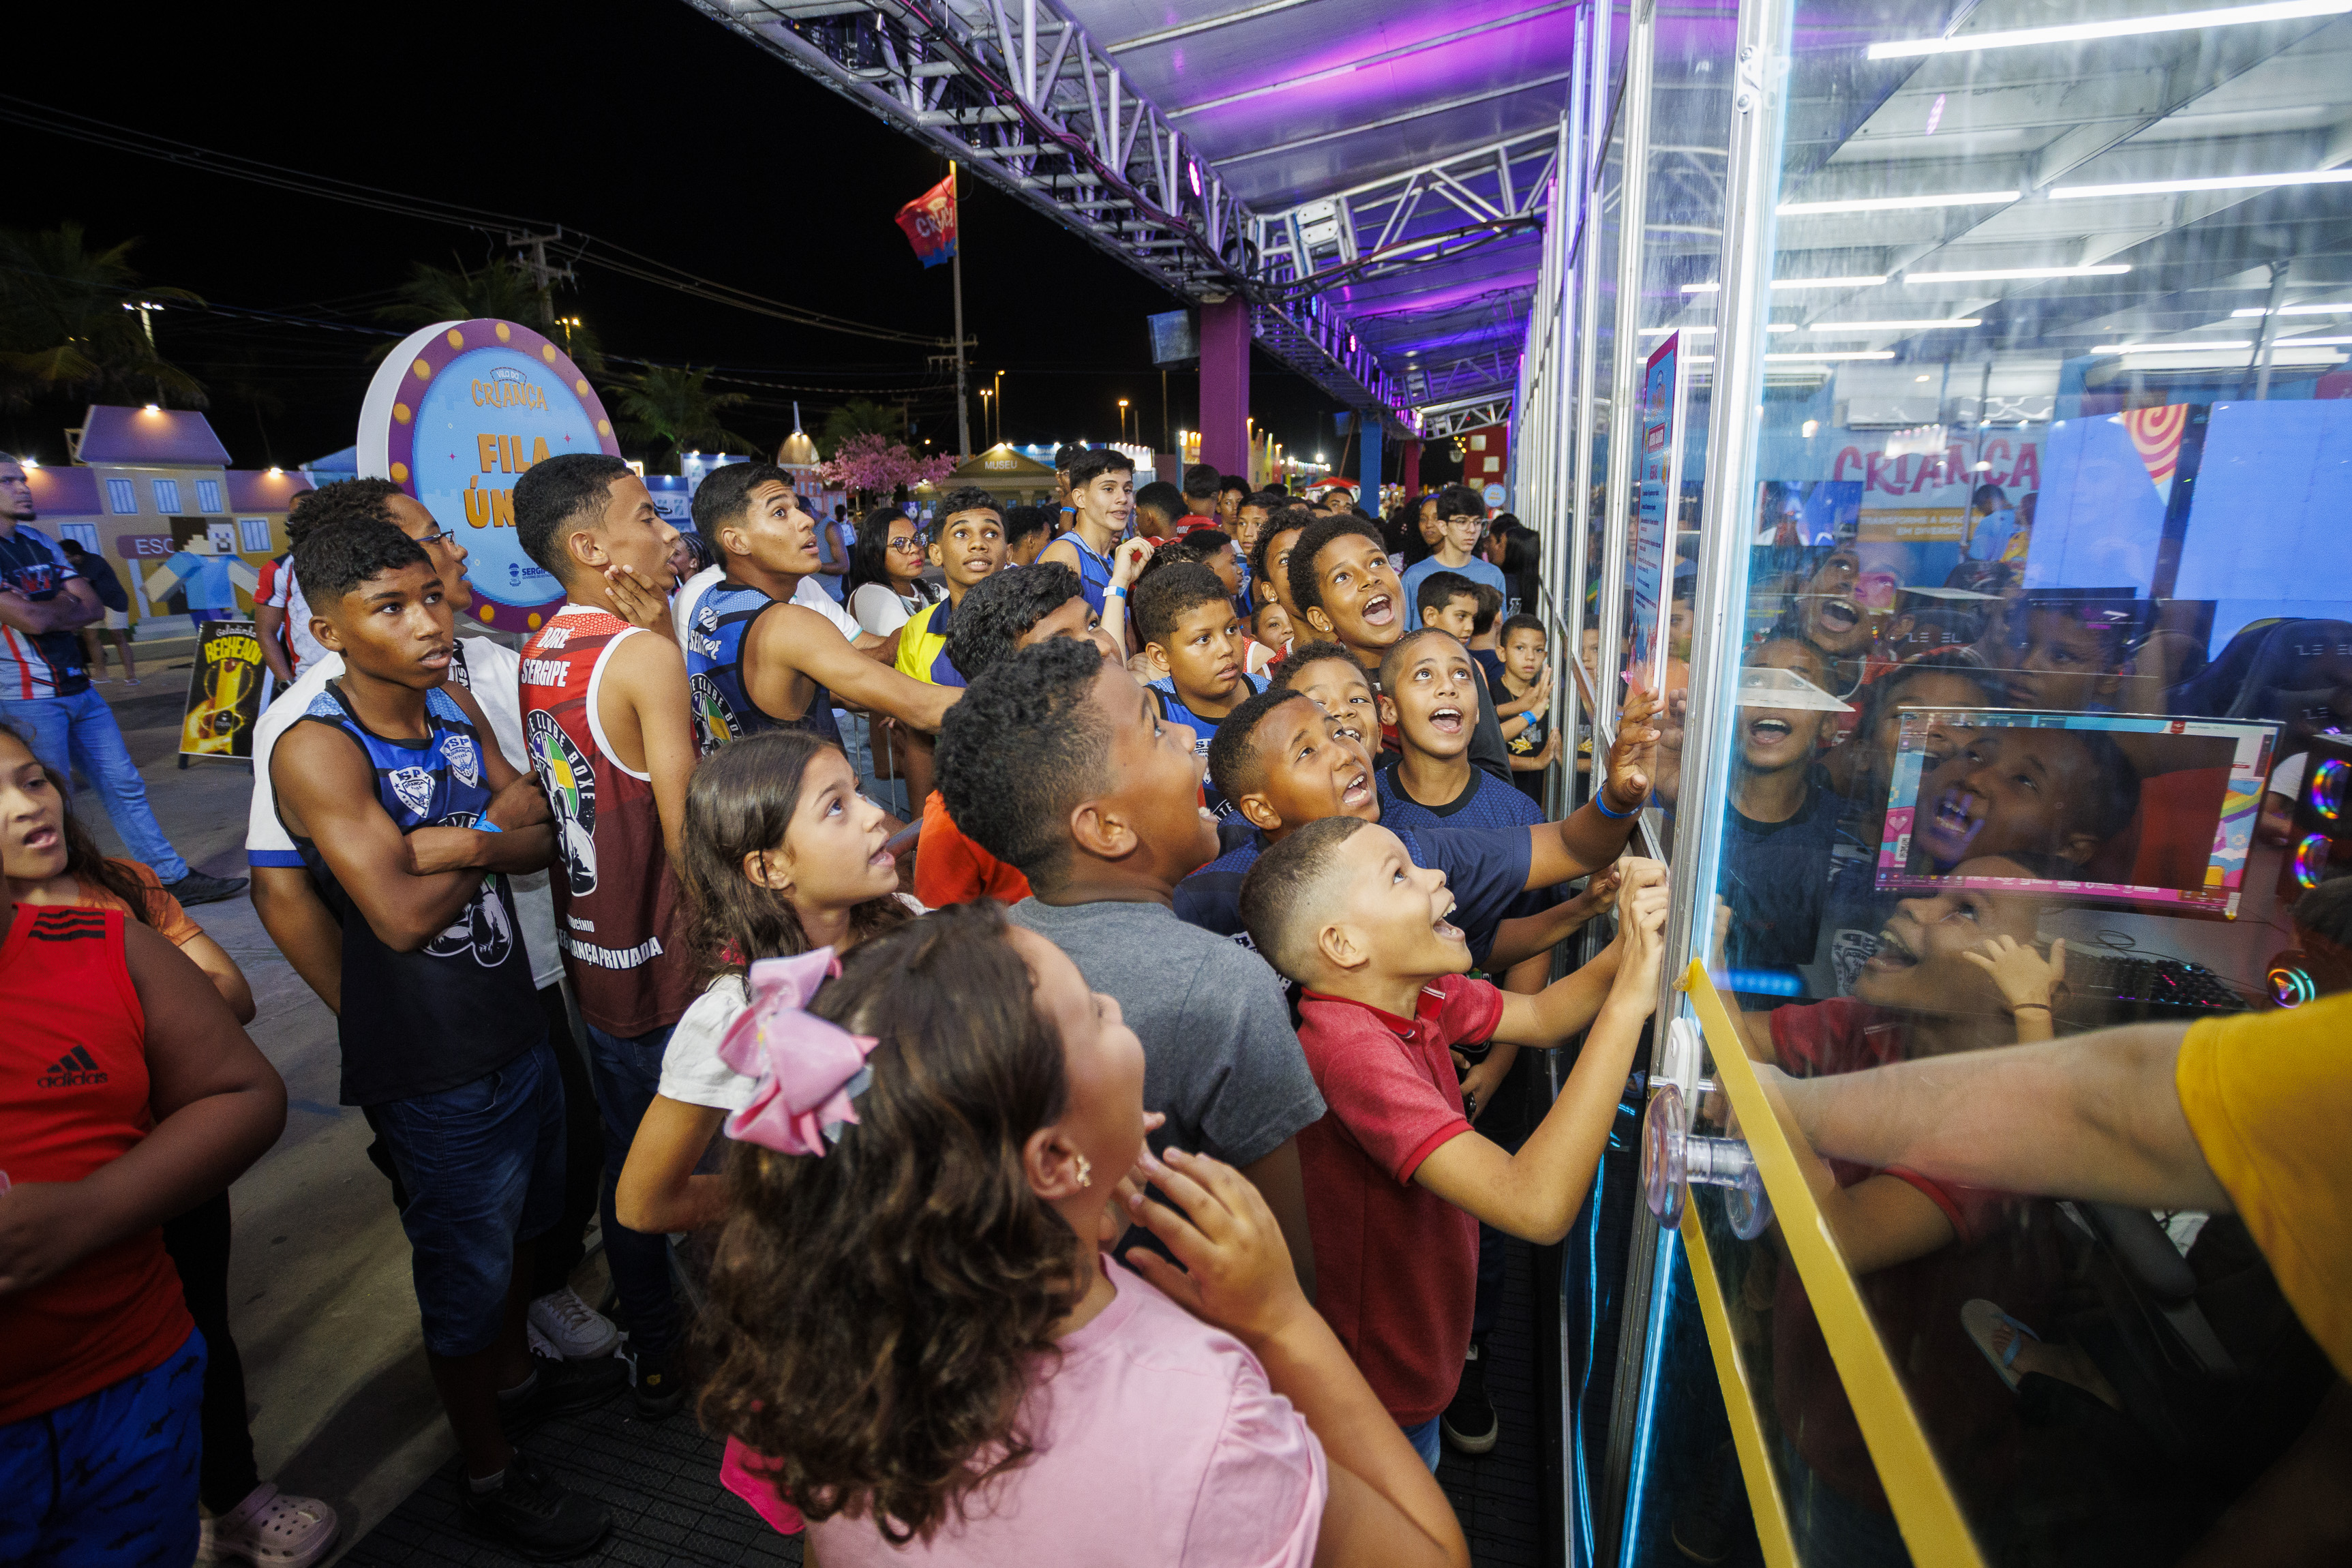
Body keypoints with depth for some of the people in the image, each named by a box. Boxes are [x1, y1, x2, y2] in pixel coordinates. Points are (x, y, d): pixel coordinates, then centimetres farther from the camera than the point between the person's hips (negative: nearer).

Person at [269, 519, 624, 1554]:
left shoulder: (457, 708, 0)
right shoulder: (316, 750, -21)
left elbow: (540, 830, -2)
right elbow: (402, 914, -27)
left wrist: (459, 842, -21)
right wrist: (490, 844, -11)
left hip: (516, 1024, 7)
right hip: (432, 1064, -7)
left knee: (521, 1222, 26)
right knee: (466, 1265, 11)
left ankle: (517, 1375, 51)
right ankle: (490, 1472, 33)